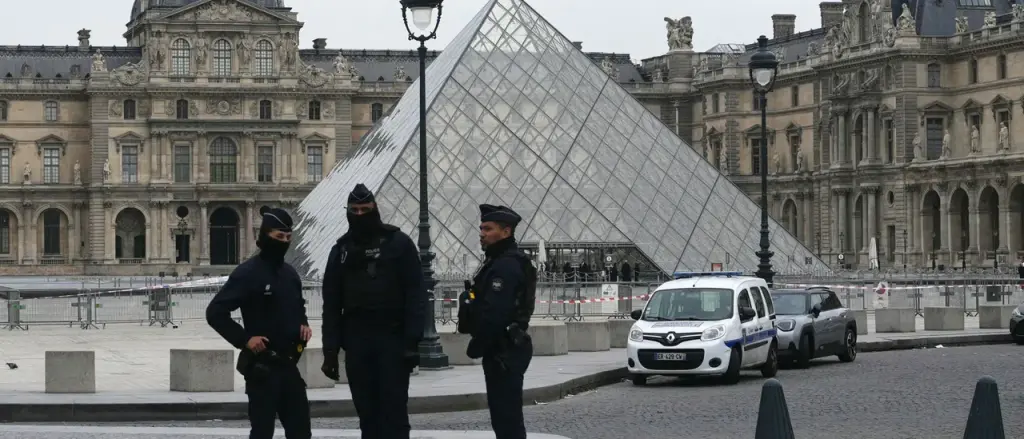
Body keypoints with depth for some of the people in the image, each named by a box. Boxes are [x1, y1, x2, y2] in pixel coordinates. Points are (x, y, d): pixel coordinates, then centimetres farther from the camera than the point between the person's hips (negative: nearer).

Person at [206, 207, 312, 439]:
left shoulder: (290, 273, 12)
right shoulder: (247, 273, -11)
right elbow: (215, 312, -13)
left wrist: (303, 324, 8)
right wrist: (245, 339, -18)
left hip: (289, 365, 7)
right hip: (261, 367, -7)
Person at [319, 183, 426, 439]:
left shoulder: (398, 243, 0)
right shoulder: (342, 250, 11)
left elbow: (416, 295, -5)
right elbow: (332, 303, 10)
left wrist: (412, 340, -14)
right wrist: (330, 350, 4)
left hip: (393, 338, -4)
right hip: (356, 340, 4)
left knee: (394, 408, -4)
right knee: (367, 411, 6)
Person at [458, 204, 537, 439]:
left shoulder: (506, 266, -17)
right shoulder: (499, 262, 18)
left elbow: (493, 314, -24)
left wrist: (476, 347, -15)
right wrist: (479, 346, 16)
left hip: (503, 353, -11)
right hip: (503, 349, 11)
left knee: (507, 416, -9)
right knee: (504, 413, 16)